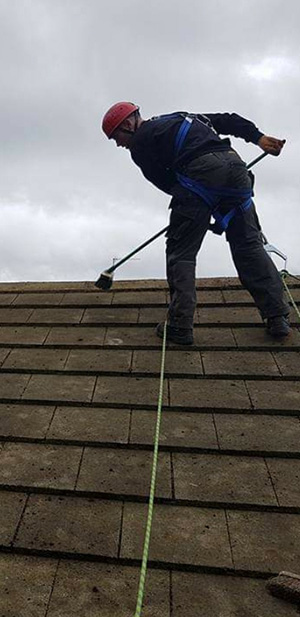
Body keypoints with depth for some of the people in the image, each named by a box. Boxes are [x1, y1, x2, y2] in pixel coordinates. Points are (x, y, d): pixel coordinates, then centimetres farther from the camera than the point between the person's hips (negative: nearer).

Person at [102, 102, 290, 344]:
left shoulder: (139, 144, 12)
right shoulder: (179, 117, 33)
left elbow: (165, 181, 8)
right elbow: (225, 120, 27)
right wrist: (258, 137, 19)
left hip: (199, 177, -6)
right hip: (235, 166, 7)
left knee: (180, 252, 3)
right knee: (249, 244, 10)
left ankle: (180, 327, 2)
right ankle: (277, 318, 10)